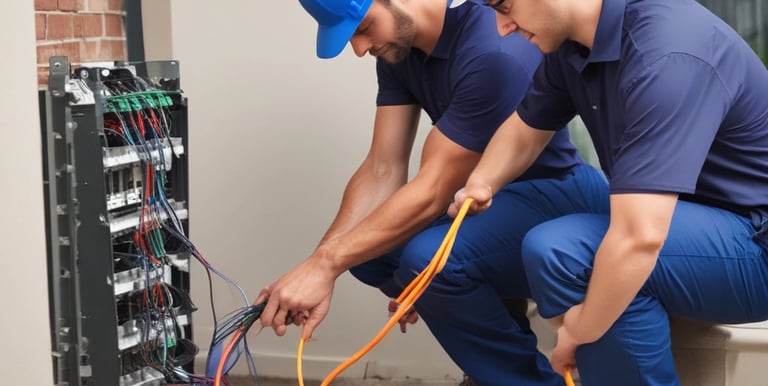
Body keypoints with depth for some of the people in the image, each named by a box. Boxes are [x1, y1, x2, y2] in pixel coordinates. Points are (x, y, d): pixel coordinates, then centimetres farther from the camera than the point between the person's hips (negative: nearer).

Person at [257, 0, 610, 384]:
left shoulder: (494, 51, -28)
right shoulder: (397, 49, -1)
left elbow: (433, 191, -27)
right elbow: (383, 171, -4)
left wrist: (326, 264, -27)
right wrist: (316, 268, -17)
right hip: (494, 195, 9)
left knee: (429, 258, -30)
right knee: (367, 247, -5)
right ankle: (498, 311, 13)